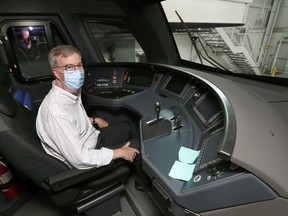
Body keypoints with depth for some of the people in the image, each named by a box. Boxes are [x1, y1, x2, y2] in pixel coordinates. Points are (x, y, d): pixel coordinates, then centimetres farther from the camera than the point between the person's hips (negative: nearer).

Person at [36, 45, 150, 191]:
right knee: (136, 145, -7)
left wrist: (93, 120, 12)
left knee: (126, 128, 18)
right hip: (85, 164, -8)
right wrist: (119, 152, -25)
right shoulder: (56, 113, -36)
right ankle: (144, 182, 25)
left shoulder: (72, 91, -7)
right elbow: (79, 159, -33)